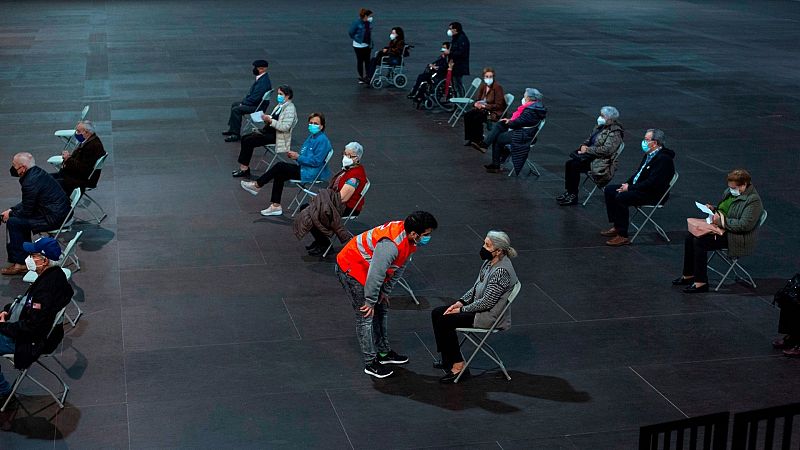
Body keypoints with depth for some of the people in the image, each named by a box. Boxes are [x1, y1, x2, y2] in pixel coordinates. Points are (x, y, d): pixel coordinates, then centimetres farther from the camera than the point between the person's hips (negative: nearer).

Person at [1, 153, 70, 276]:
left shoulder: (30, 182, -22)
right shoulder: (38, 172, 10)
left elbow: (26, 211, -14)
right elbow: (27, 203, 22)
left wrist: (10, 214, 3)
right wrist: (12, 210, 13)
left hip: (54, 218, -11)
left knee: (13, 222, -9)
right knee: (16, 216, 20)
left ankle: (20, 263, -4)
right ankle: (26, 253, 24)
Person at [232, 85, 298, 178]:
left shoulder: (290, 108, -15)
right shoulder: (281, 105, 14)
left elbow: (285, 127, -24)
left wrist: (270, 120, -26)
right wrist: (267, 119, 0)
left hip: (275, 135, -10)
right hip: (268, 131, 10)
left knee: (249, 141, -18)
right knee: (245, 138, -2)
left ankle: (244, 168, -8)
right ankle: (244, 167, -2)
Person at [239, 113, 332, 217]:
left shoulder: (322, 140, -17)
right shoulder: (311, 137, 14)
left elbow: (316, 161, -23)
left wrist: (298, 157, -18)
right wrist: (293, 154, 0)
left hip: (311, 174, -10)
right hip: (304, 169, 10)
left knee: (280, 166, -13)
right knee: (279, 175, -4)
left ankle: (257, 185, 1)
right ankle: (276, 206, -2)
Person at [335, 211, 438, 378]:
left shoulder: (409, 239, -9)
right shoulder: (391, 245, -39)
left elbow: (400, 266, 5)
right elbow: (376, 274, -32)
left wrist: (386, 291, 8)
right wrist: (370, 301, -19)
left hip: (366, 268, 10)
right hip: (350, 269, -10)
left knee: (382, 310, 16)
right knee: (366, 316, -5)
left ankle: (384, 353, 30)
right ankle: (371, 363, 5)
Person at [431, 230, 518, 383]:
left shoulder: (501, 271, -26)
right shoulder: (489, 262, 3)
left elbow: (487, 302, -24)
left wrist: (462, 309, -14)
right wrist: (461, 302, 2)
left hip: (490, 316, -10)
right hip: (478, 306, 10)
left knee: (444, 321, -16)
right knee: (437, 313, 4)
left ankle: (458, 366, -5)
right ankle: (448, 359, 13)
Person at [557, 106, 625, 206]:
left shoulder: (615, 133, -13)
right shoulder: (601, 126, 14)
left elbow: (607, 150, -23)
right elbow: (589, 139, 23)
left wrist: (588, 150, -19)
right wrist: (584, 145, 0)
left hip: (601, 161, -9)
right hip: (589, 154, 9)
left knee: (574, 165, -24)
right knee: (569, 163, -13)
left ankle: (573, 196, -13)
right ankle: (568, 192, -7)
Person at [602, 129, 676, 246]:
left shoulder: (663, 159, -20)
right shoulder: (649, 154, 11)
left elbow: (651, 183, -26)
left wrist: (630, 187, -21)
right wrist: (628, 183, 3)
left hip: (653, 195, -11)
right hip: (637, 186, 11)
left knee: (620, 197, -29)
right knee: (609, 190, 5)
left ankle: (623, 236, -21)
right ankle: (617, 226, 8)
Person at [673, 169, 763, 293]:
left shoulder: (753, 201, -17)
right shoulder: (729, 192, 10)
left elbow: (744, 225, -25)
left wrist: (722, 221, -23)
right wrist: (713, 209, 5)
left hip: (735, 237, -9)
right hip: (719, 228, 9)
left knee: (700, 242, -24)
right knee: (690, 237, -5)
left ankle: (701, 282, -16)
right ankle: (689, 275, 5)